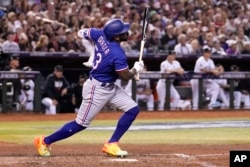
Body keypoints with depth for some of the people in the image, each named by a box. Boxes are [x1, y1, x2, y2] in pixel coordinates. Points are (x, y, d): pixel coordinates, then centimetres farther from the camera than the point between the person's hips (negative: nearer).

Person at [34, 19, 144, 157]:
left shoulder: (101, 35, -8)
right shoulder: (118, 55, -29)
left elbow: (83, 32, 7)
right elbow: (126, 77, -17)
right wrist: (136, 69, 1)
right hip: (97, 89, -9)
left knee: (133, 109, 4)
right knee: (81, 124, 1)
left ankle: (111, 145, 9)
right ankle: (45, 141, 14)